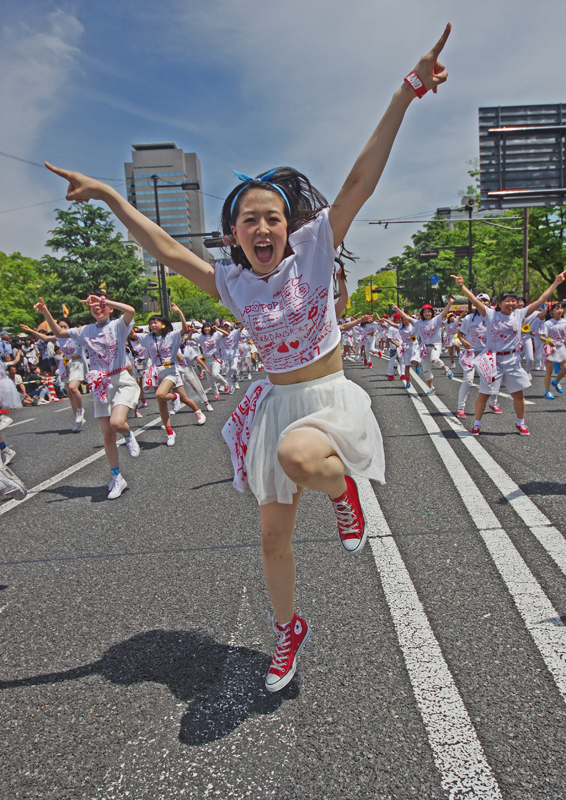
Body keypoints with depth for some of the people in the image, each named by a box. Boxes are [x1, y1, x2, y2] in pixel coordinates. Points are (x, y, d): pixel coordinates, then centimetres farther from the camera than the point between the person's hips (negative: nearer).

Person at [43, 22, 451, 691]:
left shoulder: (314, 249, -9)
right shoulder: (232, 283, 0)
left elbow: (361, 181, -17)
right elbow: (166, 249, 7)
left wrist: (406, 92, -23)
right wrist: (108, 195, 9)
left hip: (329, 398, -4)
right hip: (274, 405, 4)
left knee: (298, 456, -42)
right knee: (273, 537, 13)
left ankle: (342, 489, -4)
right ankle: (288, 630, 40)